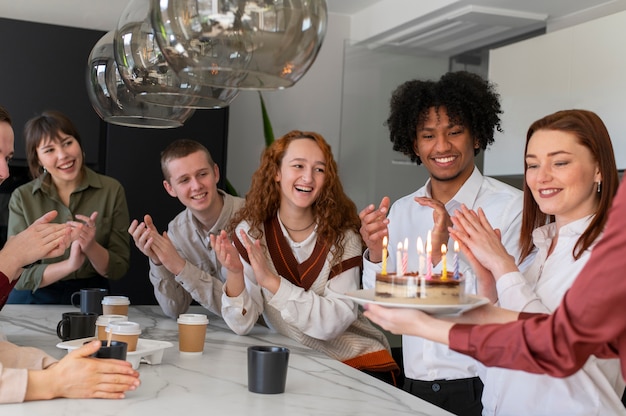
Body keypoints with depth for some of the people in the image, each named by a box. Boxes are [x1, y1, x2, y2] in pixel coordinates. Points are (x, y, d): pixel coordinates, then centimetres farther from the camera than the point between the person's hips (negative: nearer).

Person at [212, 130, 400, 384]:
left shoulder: (342, 235, -6)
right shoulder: (251, 231, -4)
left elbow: (337, 320, -19)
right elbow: (242, 324, -10)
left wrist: (271, 280, -28)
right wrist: (234, 273, -29)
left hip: (358, 362, -1)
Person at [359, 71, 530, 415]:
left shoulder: (511, 206, -12)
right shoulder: (401, 210, 5)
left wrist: (442, 256, -26)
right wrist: (375, 254, -12)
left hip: (480, 387, -5)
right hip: (416, 384, 5)